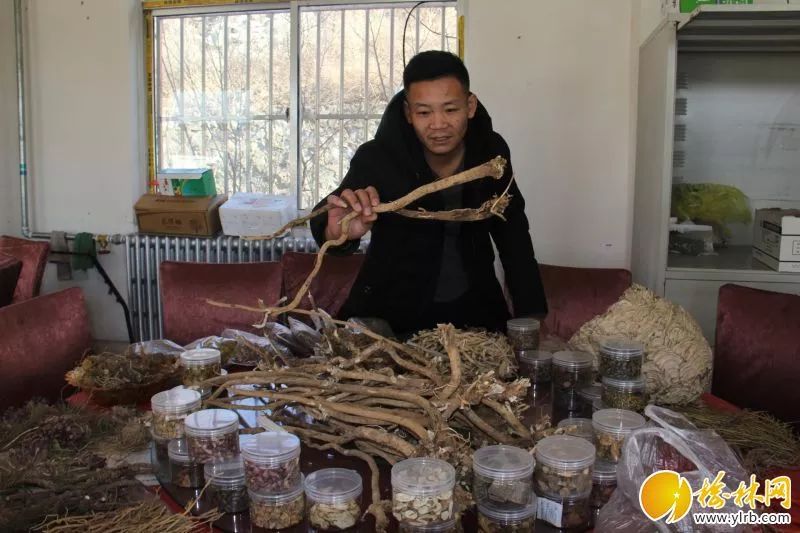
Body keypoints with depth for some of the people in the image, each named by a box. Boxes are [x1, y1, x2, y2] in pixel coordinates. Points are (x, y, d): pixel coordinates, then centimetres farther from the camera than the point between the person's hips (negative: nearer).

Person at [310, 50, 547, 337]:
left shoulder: (491, 151, -9)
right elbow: (325, 224, -26)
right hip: (391, 312, -2)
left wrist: (530, 315, -3)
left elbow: (513, 236, 2)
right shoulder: (377, 158, -20)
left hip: (475, 309, 3)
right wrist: (338, 232, -51)